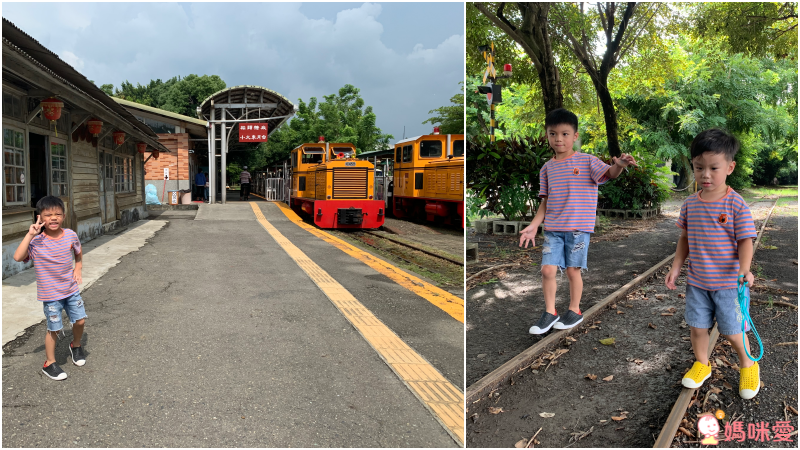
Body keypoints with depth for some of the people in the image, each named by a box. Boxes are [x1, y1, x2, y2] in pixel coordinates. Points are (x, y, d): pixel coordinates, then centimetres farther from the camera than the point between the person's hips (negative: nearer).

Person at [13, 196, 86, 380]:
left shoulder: (70, 235, -7)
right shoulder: (36, 241, -16)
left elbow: (78, 254, 14)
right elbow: (18, 257, -32)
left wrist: (78, 269, 1)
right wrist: (30, 234, -32)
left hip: (71, 289, 3)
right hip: (50, 295, -3)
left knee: (80, 320, 10)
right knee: (54, 329, 4)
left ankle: (76, 345, 41)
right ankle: (49, 363, 24)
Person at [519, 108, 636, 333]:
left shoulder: (587, 161, -2)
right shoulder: (547, 168, 8)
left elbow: (609, 173, -18)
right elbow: (546, 201, 11)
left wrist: (619, 165, -40)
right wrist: (534, 226, 4)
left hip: (579, 228, -3)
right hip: (552, 229, 3)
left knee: (573, 270, 4)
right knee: (547, 269, -1)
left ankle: (574, 311, 24)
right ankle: (550, 313, 15)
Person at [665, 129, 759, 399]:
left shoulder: (736, 204, -13)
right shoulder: (690, 204, 0)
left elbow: (745, 242, -13)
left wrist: (744, 269, -28)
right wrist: (676, 267, 6)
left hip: (728, 283, -4)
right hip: (697, 282, 4)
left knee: (732, 332, 6)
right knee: (697, 326, 12)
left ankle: (748, 366, 34)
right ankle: (701, 365, 35)